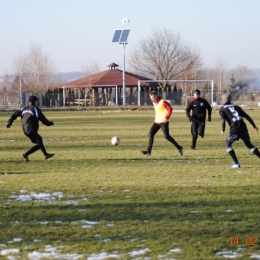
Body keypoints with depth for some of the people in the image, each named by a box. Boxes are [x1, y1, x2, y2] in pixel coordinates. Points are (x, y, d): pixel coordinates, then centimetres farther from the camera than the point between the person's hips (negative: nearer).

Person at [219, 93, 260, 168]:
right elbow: (246, 116, 17)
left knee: (228, 144, 12)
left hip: (234, 127, -4)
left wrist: (222, 130, 1)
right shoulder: (235, 106, 22)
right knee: (249, 144, 18)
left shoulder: (222, 109, 9)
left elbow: (223, 120, -9)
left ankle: (236, 163, 2)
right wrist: (254, 125, 18)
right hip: (243, 126, 5)